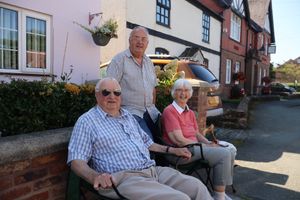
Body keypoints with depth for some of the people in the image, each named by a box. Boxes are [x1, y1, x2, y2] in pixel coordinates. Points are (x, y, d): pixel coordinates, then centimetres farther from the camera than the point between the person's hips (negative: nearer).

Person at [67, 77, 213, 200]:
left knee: (197, 186, -8)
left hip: (154, 170, 7)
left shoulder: (128, 116, 21)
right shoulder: (87, 121, 0)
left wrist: (172, 150, 23)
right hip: (124, 178, -7)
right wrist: (95, 177, -29)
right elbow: (76, 160, -8)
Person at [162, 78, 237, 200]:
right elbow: (179, 140, -18)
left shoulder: (190, 113, 17)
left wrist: (209, 143, -2)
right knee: (224, 154, -19)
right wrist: (206, 147, -14)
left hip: (194, 145, 9)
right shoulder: (169, 111, -12)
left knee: (231, 150, 4)